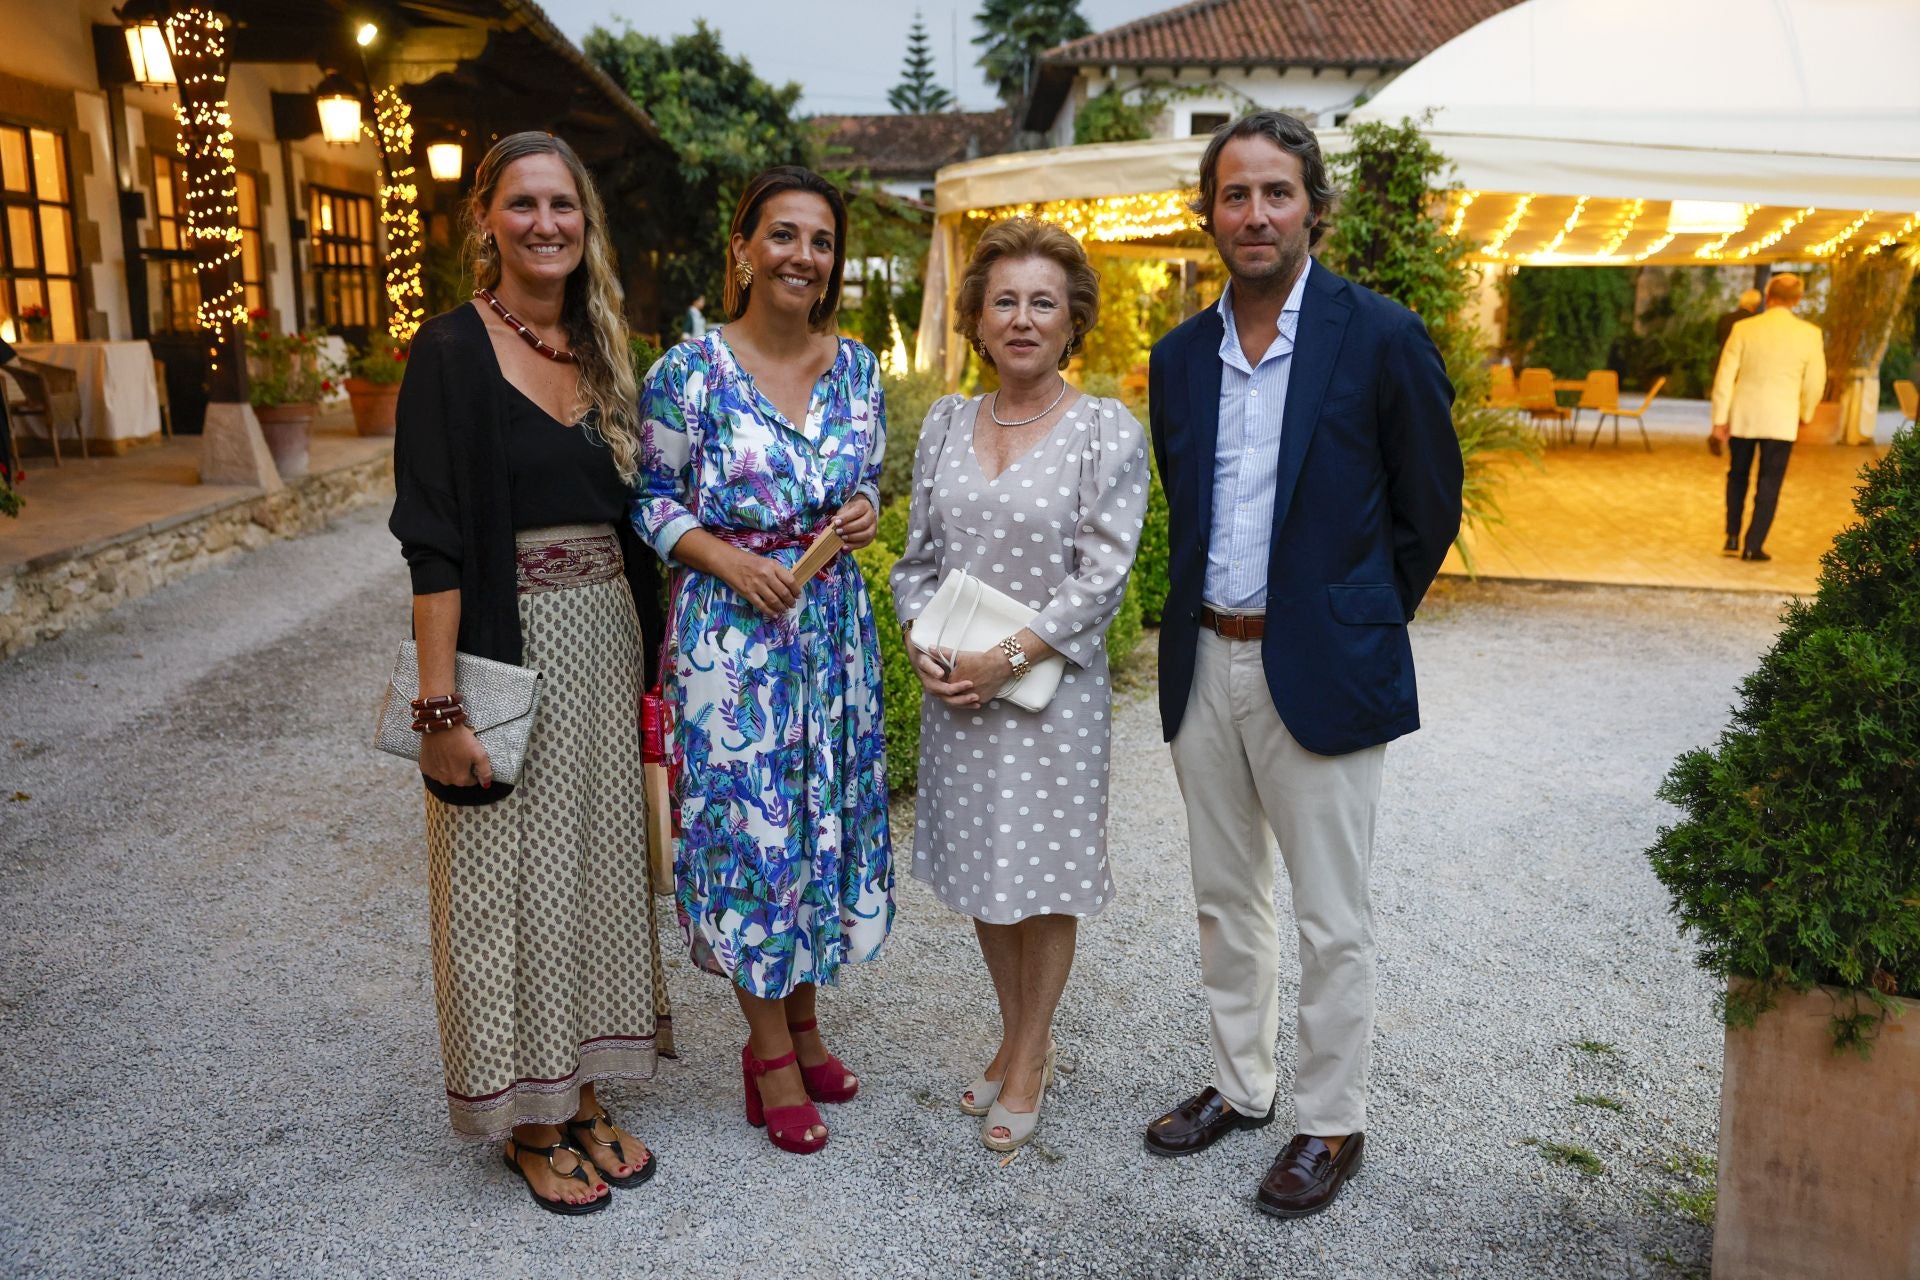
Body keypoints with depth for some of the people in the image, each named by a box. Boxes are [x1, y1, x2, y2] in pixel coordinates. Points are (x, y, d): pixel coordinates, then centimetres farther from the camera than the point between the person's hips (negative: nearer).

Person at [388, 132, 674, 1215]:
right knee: (514, 879, 5)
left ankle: (583, 1094, 31)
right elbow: (433, 541, -14)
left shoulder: (600, 352, 11)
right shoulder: (454, 350, -8)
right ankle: (528, 1122, 23)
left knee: (597, 863, 14)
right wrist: (442, 704, -19)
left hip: (608, 642, 6)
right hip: (508, 645, -6)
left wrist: (647, 664, 10)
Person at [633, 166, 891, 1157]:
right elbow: (651, 498, -4)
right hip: (731, 624, -5)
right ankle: (770, 1051, 19)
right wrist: (727, 558, -17)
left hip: (833, 621, 5)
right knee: (747, 822, 2)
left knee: (826, 814, 13)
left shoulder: (856, 367, 5)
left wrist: (864, 511, -5)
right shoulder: (690, 371, -9)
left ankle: (802, 1017, 33)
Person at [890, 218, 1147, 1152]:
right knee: (982, 867, 15)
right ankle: (1017, 1036, 36)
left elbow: (1101, 576, -13)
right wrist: (923, 645, -8)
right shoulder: (946, 424, 6)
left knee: (1045, 876, 8)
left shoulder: (1108, 432, -8)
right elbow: (918, 556, 9)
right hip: (956, 688, 5)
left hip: (1050, 685, -4)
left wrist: (1010, 658, -19)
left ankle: (1030, 1058, 27)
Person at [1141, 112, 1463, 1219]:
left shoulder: (1381, 338, -8)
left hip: (1319, 669, -5)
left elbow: (1430, 507, -1)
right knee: (1227, 898, 18)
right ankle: (1242, 1084, 36)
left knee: (1332, 919, 6)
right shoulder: (1180, 355, 7)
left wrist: (1355, 623, 4)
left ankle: (1332, 1123, 24)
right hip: (1207, 661, 5)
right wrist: (1203, 616, 11)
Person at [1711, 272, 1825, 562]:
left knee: (1737, 476, 18)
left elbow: (1725, 376, -6)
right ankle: (1753, 546, 4)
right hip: (1781, 420, -1)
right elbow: (1815, 381, 1)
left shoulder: (1744, 329, -6)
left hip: (1742, 417, 1)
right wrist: (1806, 414, 18)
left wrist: (1720, 418, 1)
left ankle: (1732, 539, 18)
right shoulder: (1809, 333, -6)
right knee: (1769, 484, 6)